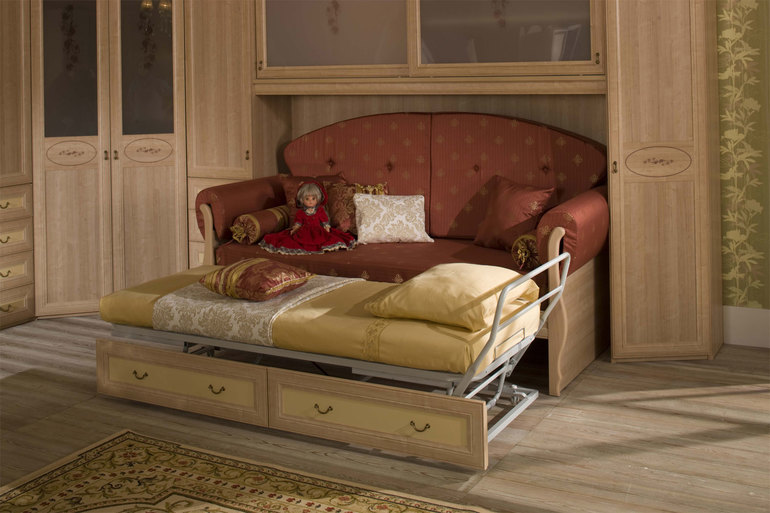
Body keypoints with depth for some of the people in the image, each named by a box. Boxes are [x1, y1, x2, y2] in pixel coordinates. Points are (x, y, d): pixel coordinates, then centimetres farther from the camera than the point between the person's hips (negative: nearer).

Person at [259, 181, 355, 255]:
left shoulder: (320, 210, 7)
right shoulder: (300, 212, 11)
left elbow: (325, 222, 6)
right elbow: (298, 222, 11)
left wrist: (327, 229, -8)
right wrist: (294, 229, -6)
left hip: (318, 232, -1)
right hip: (304, 232, 1)